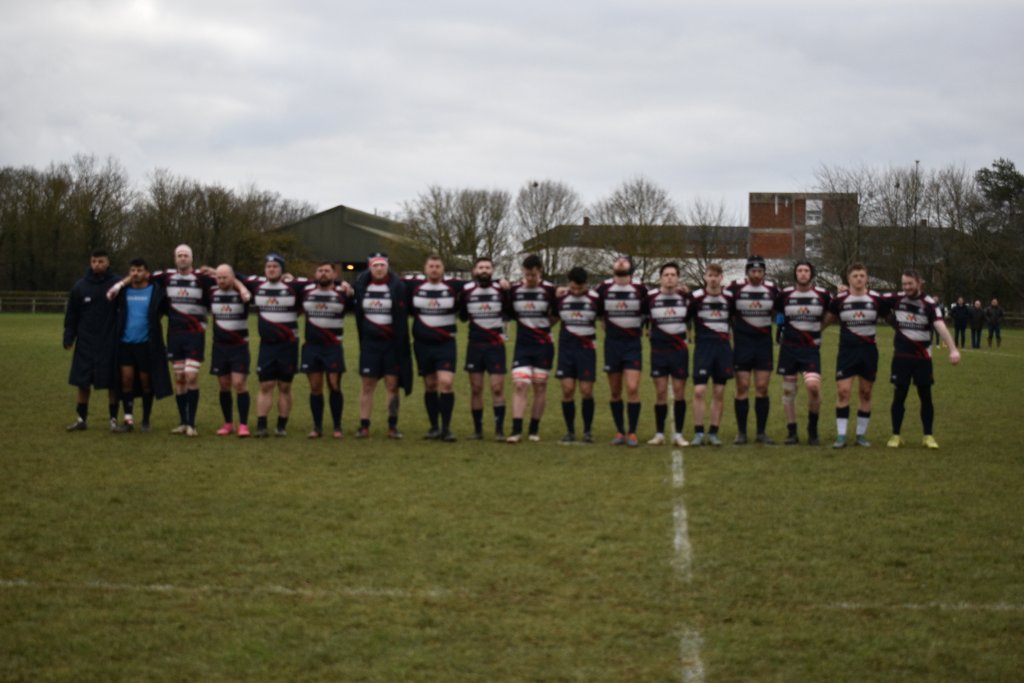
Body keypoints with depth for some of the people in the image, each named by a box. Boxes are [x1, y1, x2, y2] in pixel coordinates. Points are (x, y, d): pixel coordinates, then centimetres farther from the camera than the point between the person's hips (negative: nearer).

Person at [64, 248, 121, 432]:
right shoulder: (80, 287, 4)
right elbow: (71, 316, 8)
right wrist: (68, 338, 2)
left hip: (110, 343, -2)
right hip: (85, 343, 2)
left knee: (112, 383, 1)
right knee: (82, 382, 3)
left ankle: (114, 419, 11)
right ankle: (82, 419, 13)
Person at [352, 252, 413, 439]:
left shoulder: (397, 286, -5)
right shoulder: (361, 285, 3)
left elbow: (401, 317, -6)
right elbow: (357, 313, 12)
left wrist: (401, 344, -10)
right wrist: (362, 337, 9)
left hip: (391, 343, -2)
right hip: (369, 342, 2)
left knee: (392, 385, 1)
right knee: (367, 385, 2)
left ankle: (393, 427, 8)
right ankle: (364, 426, 6)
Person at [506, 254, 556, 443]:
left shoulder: (549, 290, -4)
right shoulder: (514, 290, 1)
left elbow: (557, 314, 9)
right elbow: (509, 314, 14)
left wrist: (547, 322, -1)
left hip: (543, 345, -1)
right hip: (522, 345, 1)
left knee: (540, 387, 5)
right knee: (520, 385, -10)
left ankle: (534, 430, 15)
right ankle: (516, 431, -12)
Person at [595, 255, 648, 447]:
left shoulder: (640, 289, 0)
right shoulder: (604, 288, 2)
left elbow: (647, 313, 13)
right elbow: (597, 312, 15)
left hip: (633, 345, -1)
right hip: (612, 344, 1)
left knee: (633, 389, -11)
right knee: (615, 392, 6)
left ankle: (632, 433, -3)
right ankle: (620, 431, 17)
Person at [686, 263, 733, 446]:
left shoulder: (729, 298, 4)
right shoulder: (696, 297, -4)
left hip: (723, 347, 3)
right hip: (703, 346, -2)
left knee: (719, 392, 3)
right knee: (699, 390, -9)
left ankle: (713, 433, 10)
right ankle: (698, 433, -3)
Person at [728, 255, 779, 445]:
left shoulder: (772, 289, 2)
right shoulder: (736, 288, -5)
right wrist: (732, 326, 4)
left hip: (764, 344, 2)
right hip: (742, 343, -2)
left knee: (762, 389, 1)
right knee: (742, 388, -1)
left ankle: (762, 432, 8)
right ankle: (741, 432, 6)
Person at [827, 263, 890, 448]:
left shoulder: (876, 299, -1)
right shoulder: (839, 300, -2)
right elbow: (828, 319, 11)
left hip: (868, 350, 1)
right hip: (847, 350, -1)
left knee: (865, 393, 7)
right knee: (843, 391, -9)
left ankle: (861, 434, 18)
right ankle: (841, 436, -3)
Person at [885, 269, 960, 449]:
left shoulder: (929, 303, -12)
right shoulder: (897, 299, -2)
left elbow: (940, 326, -23)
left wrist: (953, 349, -34)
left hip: (922, 357, -1)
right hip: (901, 356, 2)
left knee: (925, 396, 3)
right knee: (899, 395, 3)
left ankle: (929, 436, 13)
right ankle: (896, 435, 12)